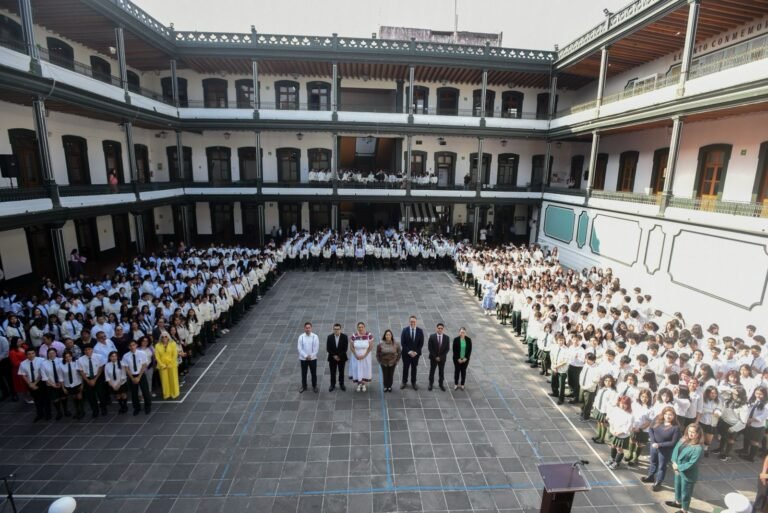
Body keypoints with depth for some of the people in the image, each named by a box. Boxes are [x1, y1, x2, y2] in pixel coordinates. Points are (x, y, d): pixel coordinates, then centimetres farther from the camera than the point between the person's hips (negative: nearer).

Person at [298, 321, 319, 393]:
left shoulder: (315, 336, -11)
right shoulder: (301, 337, -9)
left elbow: (316, 348, -9)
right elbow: (300, 348, -9)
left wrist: (311, 356, -15)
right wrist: (306, 356, -16)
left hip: (313, 358, -1)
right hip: (303, 358, 1)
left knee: (313, 373, 12)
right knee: (303, 373, 14)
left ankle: (314, 386, 31)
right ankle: (304, 387, 32)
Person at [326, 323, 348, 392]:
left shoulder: (344, 336, -9)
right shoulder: (330, 337, -7)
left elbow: (345, 348, -9)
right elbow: (328, 348, -5)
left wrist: (339, 356, -13)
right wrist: (334, 356, -12)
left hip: (342, 358, 0)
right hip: (332, 358, 0)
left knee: (341, 372, 11)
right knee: (332, 372, 8)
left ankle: (341, 384, 27)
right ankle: (332, 385, 25)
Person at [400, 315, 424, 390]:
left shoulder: (420, 331, -7)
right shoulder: (405, 330, -11)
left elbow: (421, 343, -4)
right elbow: (402, 343, -10)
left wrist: (416, 352, -11)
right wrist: (409, 351, -15)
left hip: (416, 353, 1)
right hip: (406, 353, -1)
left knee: (414, 368, 14)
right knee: (405, 368, 11)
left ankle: (413, 382, 29)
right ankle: (404, 382, 28)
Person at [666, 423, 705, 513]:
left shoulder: (698, 449, -27)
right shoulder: (683, 440, -6)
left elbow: (692, 464, -25)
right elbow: (675, 450, -1)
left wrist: (679, 467, -16)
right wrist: (674, 463, -12)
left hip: (688, 474, -7)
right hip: (678, 469, 7)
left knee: (685, 492, 13)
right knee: (678, 486, 27)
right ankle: (678, 502, 50)